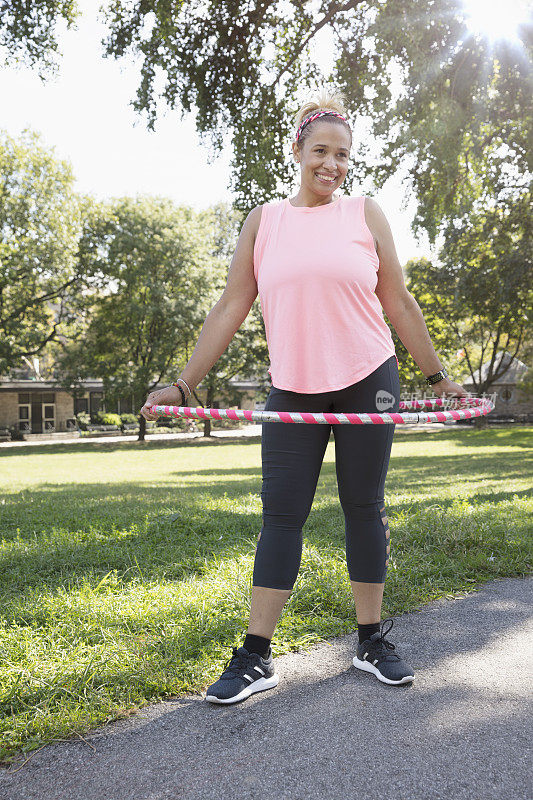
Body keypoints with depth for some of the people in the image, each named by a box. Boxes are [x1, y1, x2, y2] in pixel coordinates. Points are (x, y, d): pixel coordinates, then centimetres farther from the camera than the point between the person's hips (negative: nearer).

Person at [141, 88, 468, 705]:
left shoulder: (365, 213, 5)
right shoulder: (263, 221, 6)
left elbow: (399, 303, 9)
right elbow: (230, 309, 4)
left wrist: (438, 376, 10)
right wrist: (183, 385, 0)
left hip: (368, 382, 0)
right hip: (293, 390, 0)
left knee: (364, 509, 7)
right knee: (280, 513, -1)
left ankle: (372, 641, 21)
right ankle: (255, 657, 7)